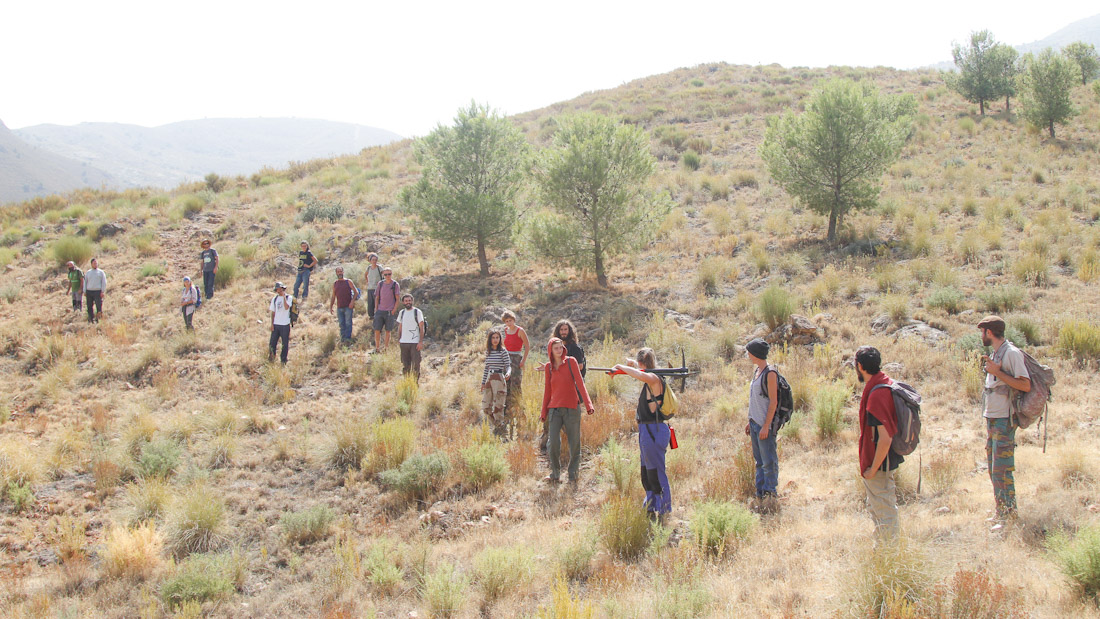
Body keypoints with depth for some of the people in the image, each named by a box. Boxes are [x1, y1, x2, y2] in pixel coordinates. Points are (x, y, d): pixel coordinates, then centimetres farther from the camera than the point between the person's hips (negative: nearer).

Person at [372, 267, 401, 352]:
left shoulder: (395, 284, -1)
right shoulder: (380, 284, 8)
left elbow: (397, 298, -1)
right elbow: (377, 297, 13)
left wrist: (394, 310, -9)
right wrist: (376, 309, 6)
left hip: (390, 311, -3)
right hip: (380, 311, 3)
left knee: (388, 331, 3)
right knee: (377, 330, -1)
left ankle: (386, 347, 12)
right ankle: (377, 348, 9)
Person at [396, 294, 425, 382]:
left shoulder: (417, 312, -2)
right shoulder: (401, 313, 12)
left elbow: (421, 328, -4)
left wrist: (421, 342, -11)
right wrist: (398, 340, 12)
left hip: (415, 342, -4)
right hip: (403, 342, 4)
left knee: (415, 364, -7)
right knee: (405, 365, 6)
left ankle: (416, 383, -2)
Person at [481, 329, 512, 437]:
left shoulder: (503, 351, -4)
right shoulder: (488, 351, 12)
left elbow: (508, 365, -5)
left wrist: (508, 373, -27)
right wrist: (483, 382, 19)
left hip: (499, 379, -6)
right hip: (489, 380, 6)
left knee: (497, 407, -9)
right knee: (486, 407, 4)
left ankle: (502, 432, 1)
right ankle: (496, 427, 20)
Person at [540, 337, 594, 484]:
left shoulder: (571, 362, -2)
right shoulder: (549, 367, 8)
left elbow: (580, 383, -8)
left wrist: (588, 404, -17)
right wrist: (544, 412, 16)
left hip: (572, 407, -2)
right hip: (554, 409, 2)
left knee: (574, 443, 3)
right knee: (554, 443, -6)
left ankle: (573, 475, 16)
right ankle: (555, 474, 9)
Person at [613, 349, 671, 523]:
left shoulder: (654, 379, -15)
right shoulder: (648, 380, 12)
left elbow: (642, 375, -39)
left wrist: (622, 367, -26)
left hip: (654, 431, -10)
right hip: (645, 430, 10)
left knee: (656, 473, -6)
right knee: (646, 473, 19)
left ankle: (663, 514, 0)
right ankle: (651, 509, 31)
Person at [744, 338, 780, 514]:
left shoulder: (770, 374, -13)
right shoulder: (757, 372, 14)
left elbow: (773, 402, -16)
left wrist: (766, 426, -19)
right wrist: (750, 421, 18)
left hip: (765, 425, -9)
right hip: (755, 423, 9)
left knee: (769, 462, -5)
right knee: (759, 461, 12)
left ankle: (771, 497, -1)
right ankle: (760, 496, 18)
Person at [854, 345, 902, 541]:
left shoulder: (877, 394, -26)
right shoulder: (887, 383, 5)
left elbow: (885, 438, -29)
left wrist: (873, 469, -20)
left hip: (878, 464, -10)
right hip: (886, 460, 10)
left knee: (884, 511, 2)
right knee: (875, 507, 23)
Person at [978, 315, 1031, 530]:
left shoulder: (1012, 353, -14)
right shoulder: (996, 353, 15)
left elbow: (1025, 385, -22)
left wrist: (997, 372, -21)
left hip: (1004, 420, -10)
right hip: (992, 418, 10)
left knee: (1002, 470, -9)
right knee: (993, 469, 14)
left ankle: (1010, 517, -3)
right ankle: (1000, 513, 23)